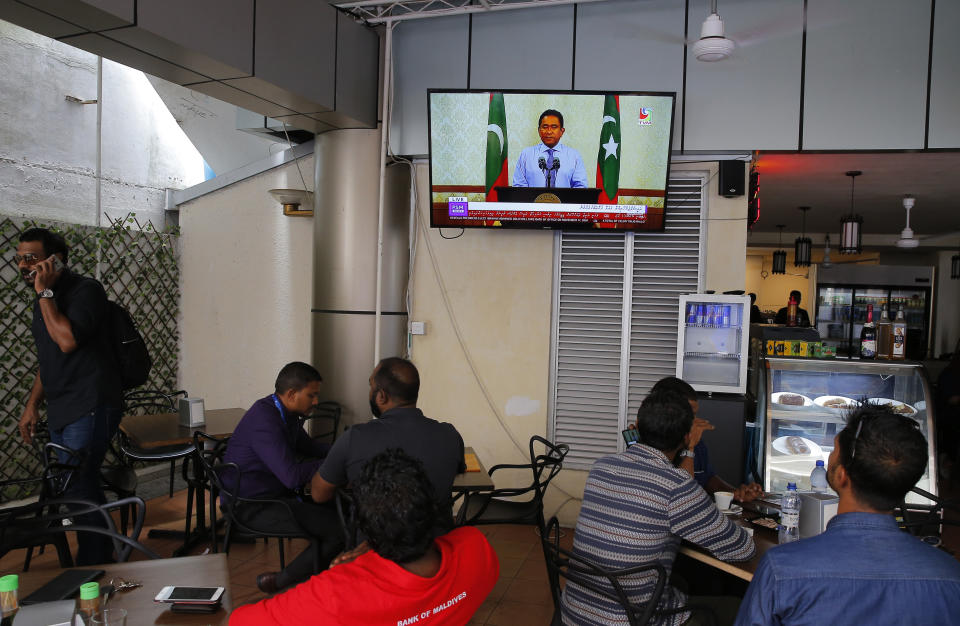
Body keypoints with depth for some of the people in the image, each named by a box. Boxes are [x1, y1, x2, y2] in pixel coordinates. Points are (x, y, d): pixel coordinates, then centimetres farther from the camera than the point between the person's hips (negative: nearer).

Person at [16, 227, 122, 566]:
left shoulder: (85, 290, -10)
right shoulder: (45, 299, 16)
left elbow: (67, 341, -26)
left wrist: (45, 293, -17)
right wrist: (32, 405, 19)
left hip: (90, 407, -8)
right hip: (61, 410, 9)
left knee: (76, 487, -11)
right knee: (85, 487, 12)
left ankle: (92, 567, 0)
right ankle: (102, 557, 23)